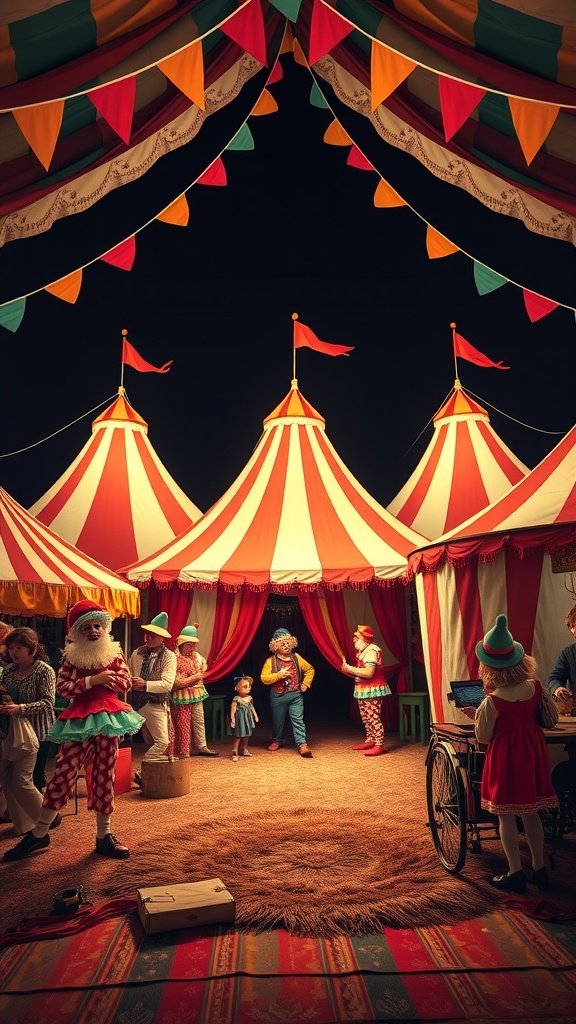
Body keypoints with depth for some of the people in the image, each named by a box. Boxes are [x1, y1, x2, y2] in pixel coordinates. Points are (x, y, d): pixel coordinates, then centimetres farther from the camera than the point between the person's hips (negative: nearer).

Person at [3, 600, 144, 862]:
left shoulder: (114, 653, 7)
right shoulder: (71, 656, 2)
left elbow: (125, 682, 1)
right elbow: (61, 687, -9)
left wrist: (107, 679, -15)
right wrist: (93, 680, -17)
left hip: (109, 718, 1)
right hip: (79, 720, -1)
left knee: (105, 777, 7)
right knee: (63, 774, -2)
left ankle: (103, 835, 19)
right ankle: (39, 833, 13)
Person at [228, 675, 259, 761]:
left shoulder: (250, 698, 3)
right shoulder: (236, 699, -15)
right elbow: (233, 709, -14)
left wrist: (255, 716, 16)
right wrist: (232, 719, -17)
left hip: (248, 718, 6)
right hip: (240, 719, -6)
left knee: (246, 735, 14)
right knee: (238, 736, -7)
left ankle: (244, 750, 28)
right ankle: (234, 752, -4)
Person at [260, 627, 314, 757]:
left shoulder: (296, 658, 5)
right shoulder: (271, 661, -3)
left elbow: (310, 669, 18)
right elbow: (264, 678, -8)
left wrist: (306, 683, 8)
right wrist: (279, 675, -19)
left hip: (295, 695, 0)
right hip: (278, 696, 0)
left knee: (298, 720, -7)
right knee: (278, 720, 13)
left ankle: (302, 744, -10)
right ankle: (278, 740, 34)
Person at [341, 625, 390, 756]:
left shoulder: (371, 651, -17)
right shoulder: (361, 651, 12)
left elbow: (369, 672, -27)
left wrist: (349, 669, -21)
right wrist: (348, 670, 2)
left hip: (372, 690, -10)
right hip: (363, 690, 10)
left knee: (373, 717, -8)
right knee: (365, 717, 14)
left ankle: (379, 745, -4)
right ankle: (369, 741, 24)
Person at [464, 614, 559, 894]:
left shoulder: (492, 702, -21)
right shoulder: (535, 687, -7)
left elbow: (483, 738, -11)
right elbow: (553, 718, 5)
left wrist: (475, 716, 4)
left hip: (505, 757, -5)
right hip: (533, 754, 6)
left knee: (506, 816, 8)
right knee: (531, 813, 18)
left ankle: (515, 873, 15)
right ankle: (539, 869, 28)